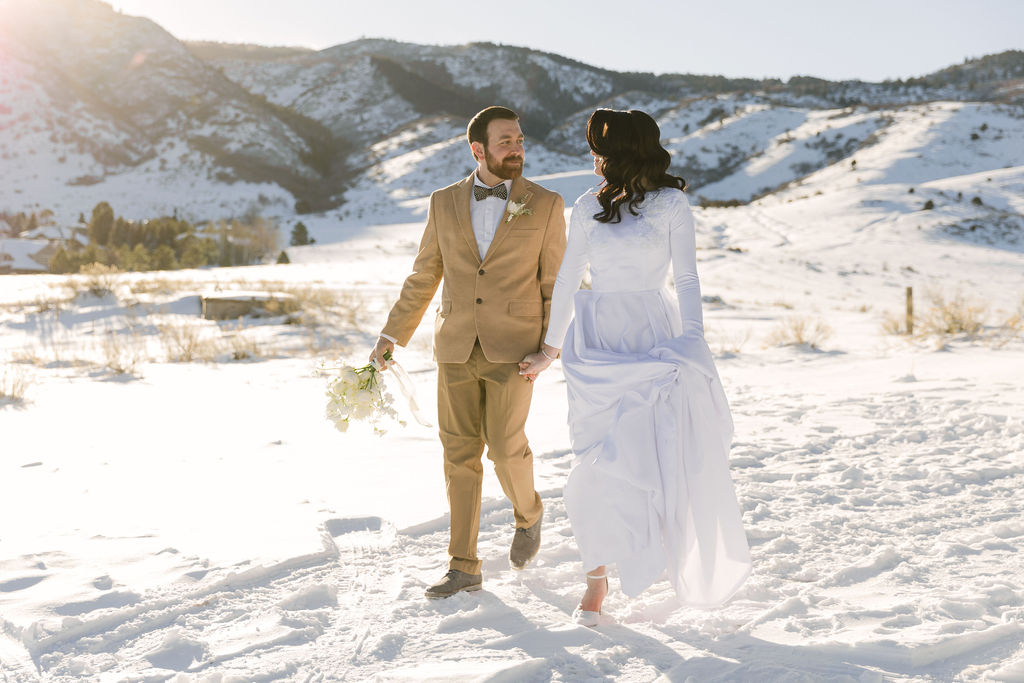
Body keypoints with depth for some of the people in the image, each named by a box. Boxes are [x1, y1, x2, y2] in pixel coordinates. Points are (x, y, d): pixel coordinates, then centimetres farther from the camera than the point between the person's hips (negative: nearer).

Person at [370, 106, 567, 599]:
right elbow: (423, 277, 11)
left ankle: (527, 513, 24)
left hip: (513, 347, -2)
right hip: (458, 348, 3)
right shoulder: (445, 203, 6)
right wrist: (391, 336, 6)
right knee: (460, 451, 2)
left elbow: (556, 284, 2)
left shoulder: (545, 205, -1)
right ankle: (463, 568, 11)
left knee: (504, 445, -10)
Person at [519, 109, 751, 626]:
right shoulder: (589, 207, 11)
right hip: (597, 343, 2)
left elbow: (686, 279, -3)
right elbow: (567, 279, 15)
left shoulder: (671, 205, 2)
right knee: (599, 460, -1)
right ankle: (597, 578, 8)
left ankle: (694, 561, 11)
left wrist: (691, 340, -15)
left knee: (666, 451, -10)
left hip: (652, 338, -2)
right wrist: (551, 347, 16)